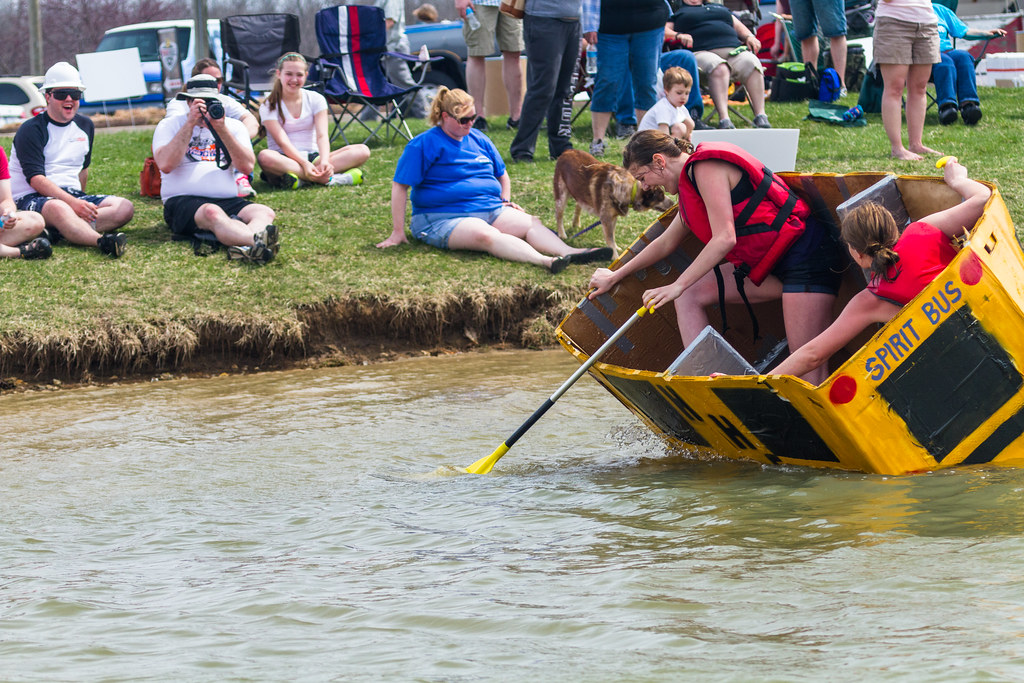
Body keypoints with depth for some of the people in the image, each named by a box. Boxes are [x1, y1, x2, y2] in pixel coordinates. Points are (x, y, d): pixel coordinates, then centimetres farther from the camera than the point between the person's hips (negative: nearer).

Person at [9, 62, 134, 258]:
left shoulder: (85, 126, 17)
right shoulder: (31, 130, -6)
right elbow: (35, 178, -17)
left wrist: (79, 201, 15)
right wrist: (72, 202, -27)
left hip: (72, 196, 7)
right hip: (31, 198, -7)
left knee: (124, 208, -17)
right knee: (58, 209, -41)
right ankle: (102, 241, -67)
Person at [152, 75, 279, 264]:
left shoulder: (234, 126, 19)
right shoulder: (170, 125, 11)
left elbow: (247, 167, 2)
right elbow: (165, 164, -9)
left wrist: (222, 130, -6)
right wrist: (190, 124, -8)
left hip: (229, 202, 4)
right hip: (184, 202, -4)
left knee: (265, 213, -29)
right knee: (212, 213, -40)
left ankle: (245, 249, -63)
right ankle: (259, 243, -66)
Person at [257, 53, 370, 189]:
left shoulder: (316, 99, 8)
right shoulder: (268, 107, -1)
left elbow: (322, 135, -6)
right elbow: (282, 141, -14)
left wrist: (324, 161, -26)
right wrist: (305, 164, -31)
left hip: (313, 156, 3)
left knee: (362, 151, -19)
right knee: (265, 157, -40)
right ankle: (327, 179, -41)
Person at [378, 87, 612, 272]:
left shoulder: (478, 139, 19)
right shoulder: (424, 145, -3)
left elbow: (501, 173, 34)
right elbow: (400, 186, -6)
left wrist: (506, 201, 16)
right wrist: (398, 232, -10)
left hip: (491, 209, 8)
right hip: (445, 218, -8)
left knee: (531, 223, -21)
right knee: (485, 235, -38)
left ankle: (570, 253, -46)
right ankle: (546, 262, -61)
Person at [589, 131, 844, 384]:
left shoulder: (707, 167, -13)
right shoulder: (691, 177, 17)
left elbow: (724, 239, -22)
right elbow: (665, 244, 31)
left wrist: (678, 285, -21)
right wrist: (615, 277, 39)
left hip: (806, 253, -10)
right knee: (689, 296, 5)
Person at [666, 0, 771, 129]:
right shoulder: (679, 11, 24)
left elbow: (738, 26, 31)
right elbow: (664, 31, 11)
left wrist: (749, 36, 10)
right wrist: (678, 35, -10)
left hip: (733, 50, 4)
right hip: (702, 52, -4)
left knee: (751, 63, -30)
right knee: (718, 68, -39)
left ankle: (760, 116, -38)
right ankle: (724, 119, -51)